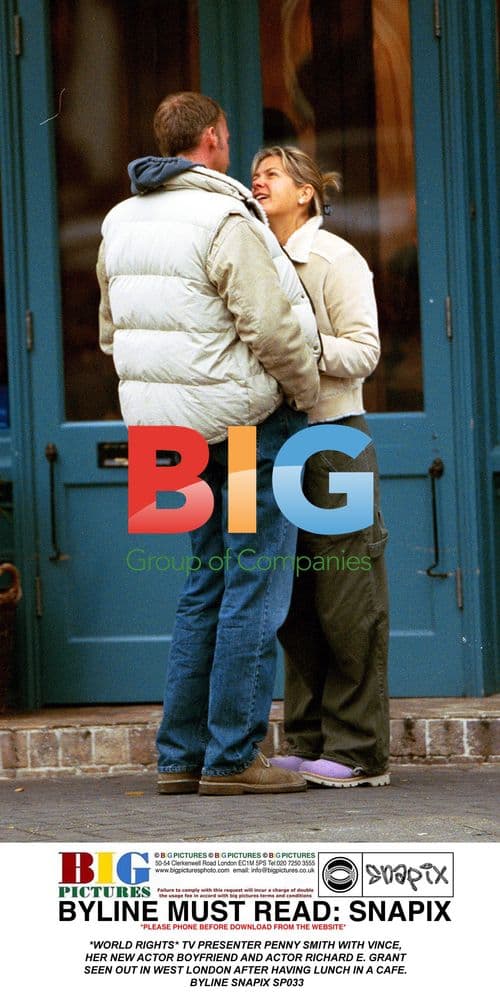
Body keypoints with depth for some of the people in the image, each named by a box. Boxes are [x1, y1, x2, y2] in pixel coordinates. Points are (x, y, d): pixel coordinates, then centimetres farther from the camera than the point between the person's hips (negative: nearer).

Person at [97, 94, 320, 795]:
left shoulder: (121, 222, 10)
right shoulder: (224, 221, -16)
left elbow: (114, 333, 17)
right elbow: (272, 327, -21)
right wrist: (305, 390, -5)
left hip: (173, 430, 8)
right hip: (246, 421, -8)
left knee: (206, 586, 15)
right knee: (254, 590, -3)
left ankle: (181, 755, 14)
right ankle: (232, 759, -3)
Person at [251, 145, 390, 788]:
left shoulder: (335, 259, -5)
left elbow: (363, 351, -11)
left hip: (333, 438, -7)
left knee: (346, 603, -6)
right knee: (293, 601, 8)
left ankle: (358, 752, -2)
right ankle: (309, 745, 13)